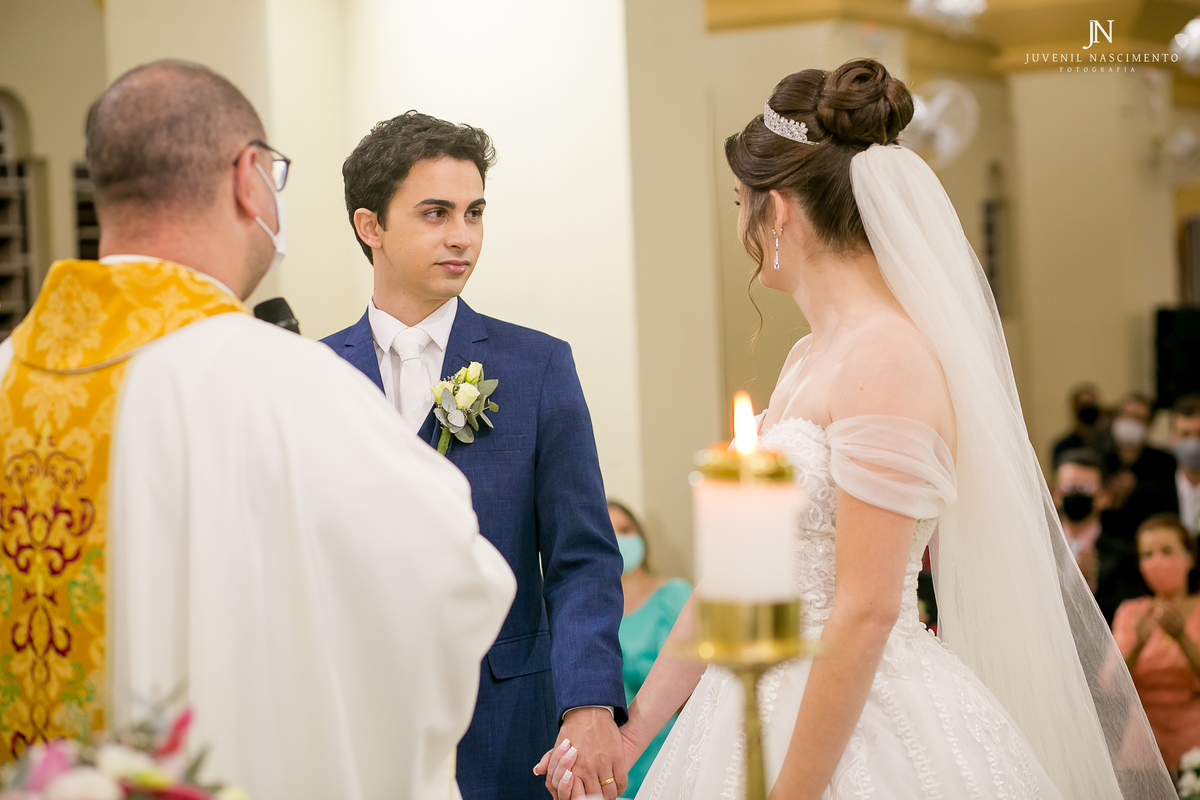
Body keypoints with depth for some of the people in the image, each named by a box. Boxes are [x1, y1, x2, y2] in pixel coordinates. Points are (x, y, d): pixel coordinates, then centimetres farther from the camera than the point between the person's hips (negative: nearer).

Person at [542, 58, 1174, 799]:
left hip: (865, 730, -8)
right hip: (765, 707, 8)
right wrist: (633, 728, 12)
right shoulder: (811, 357, 11)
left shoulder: (885, 360, -17)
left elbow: (866, 612, -21)